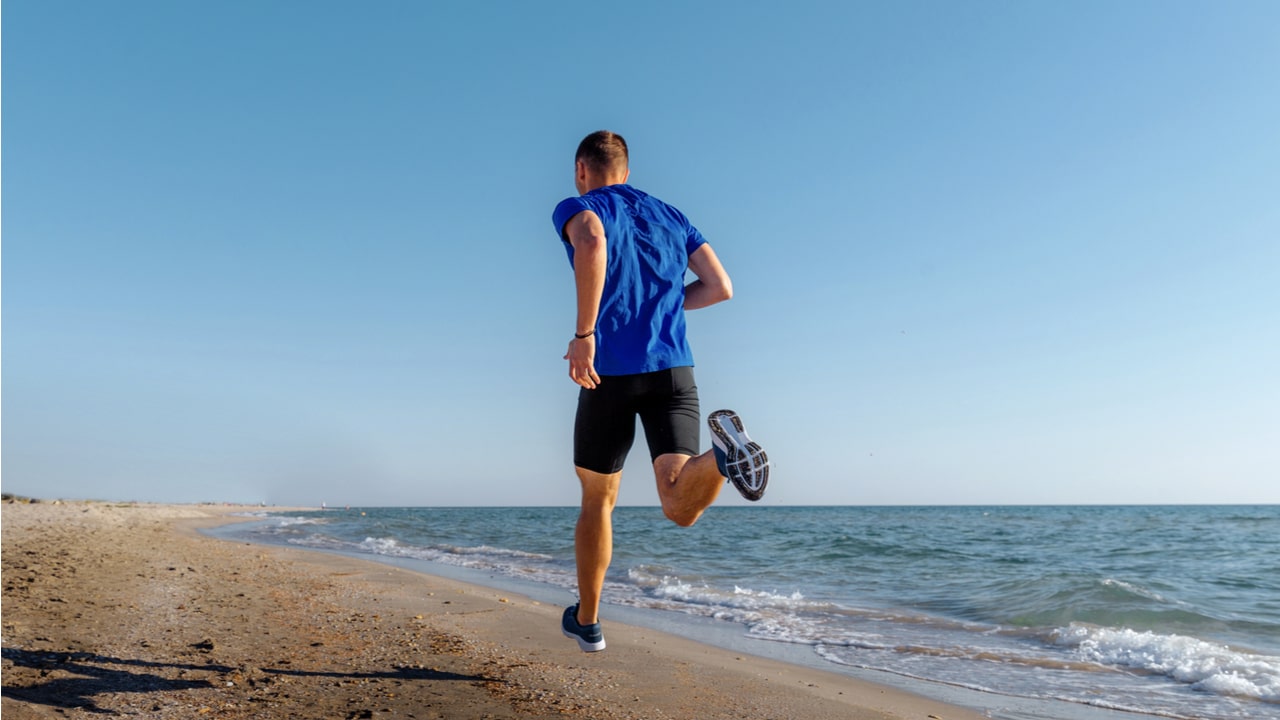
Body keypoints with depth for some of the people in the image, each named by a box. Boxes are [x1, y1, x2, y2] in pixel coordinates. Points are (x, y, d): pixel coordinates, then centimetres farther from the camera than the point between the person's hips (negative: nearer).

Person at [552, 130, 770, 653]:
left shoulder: (575, 208, 7)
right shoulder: (670, 216, 21)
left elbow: (593, 243, -19)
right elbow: (720, 287, 12)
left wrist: (585, 333, -18)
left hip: (610, 372, -2)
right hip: (674, 368, 3)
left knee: (597, 501, 16)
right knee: (681, 508, -6)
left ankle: (586, 622, 31)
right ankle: (722, 454, -40)